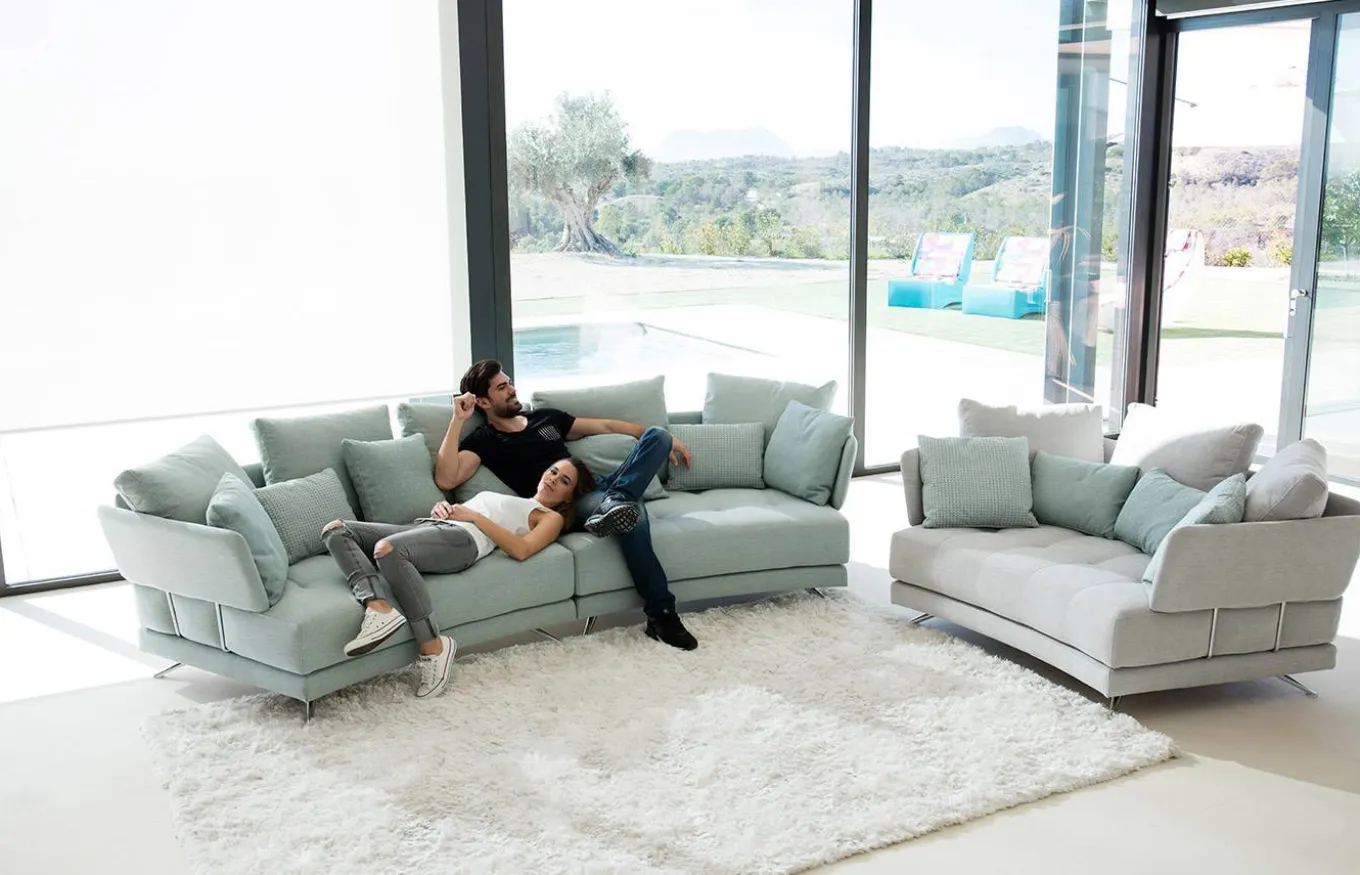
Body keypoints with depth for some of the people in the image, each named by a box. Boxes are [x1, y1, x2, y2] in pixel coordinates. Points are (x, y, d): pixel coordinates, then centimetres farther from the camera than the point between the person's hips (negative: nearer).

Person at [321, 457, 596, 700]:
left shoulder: (551, 517, 17)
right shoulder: (503, 498, 40)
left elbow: (521, 550, -5)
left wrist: (475, 516, -6)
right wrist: (441, 507, 9)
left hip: (461, 538, -8)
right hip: (424, 527, 8)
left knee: (388, 548, -38)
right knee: (336, 530, -14)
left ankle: (433, 646, -32)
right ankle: (377, 607, -33)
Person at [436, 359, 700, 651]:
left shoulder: (545, 416, 25)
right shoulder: (484, 440, 5)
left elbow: (605, 426, 27)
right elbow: (446, 480, -13)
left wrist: (663, 439, 22)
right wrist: (458, 420, -11)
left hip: (598, 487, 7)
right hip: (569, 506, -7)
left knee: (657, 434, -14)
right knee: (633, 513, -38)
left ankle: (615, 502, -37)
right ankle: (661, 615, -35)